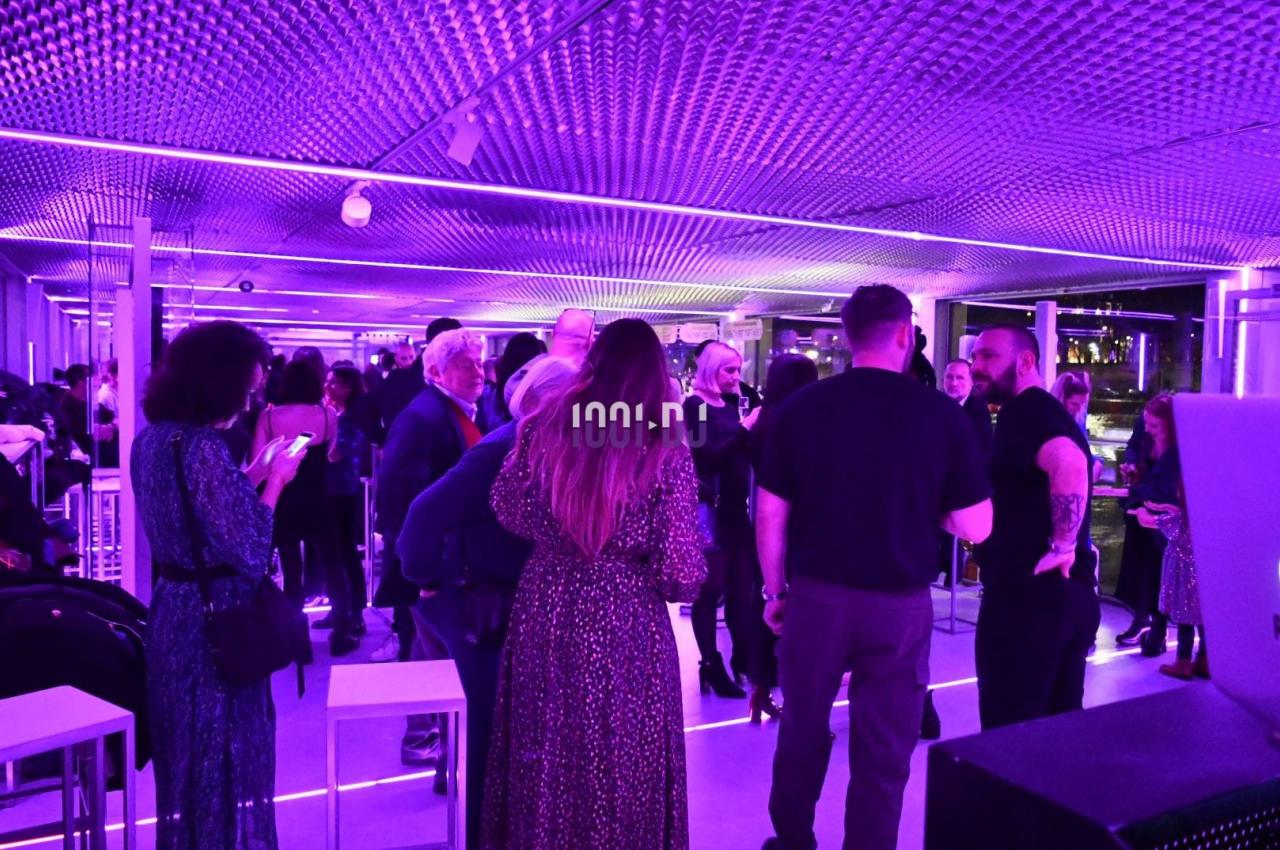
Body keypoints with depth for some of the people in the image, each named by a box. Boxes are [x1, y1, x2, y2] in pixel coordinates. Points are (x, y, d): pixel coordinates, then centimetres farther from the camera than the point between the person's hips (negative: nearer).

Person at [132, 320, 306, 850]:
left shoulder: (155, 436, 6)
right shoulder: (202, 446, -23)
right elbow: (246, 550, -24)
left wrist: (257, 471, 10)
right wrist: (275, 480, -13)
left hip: (174, 608, 9)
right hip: (214, 618, -9)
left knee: (187, 748, 23)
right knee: (225, 751, 7)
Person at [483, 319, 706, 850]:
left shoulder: (543, 427, -4)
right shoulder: (666, 450, -12)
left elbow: (511, 514, 7)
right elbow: (680, 574, -13)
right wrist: (685, 583, 9)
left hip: (545, 615, 3)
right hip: (625, 624, -3)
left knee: (546, 750, 20)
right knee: (621, 757, 16)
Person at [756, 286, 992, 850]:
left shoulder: (801, 407, -5)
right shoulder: (941, 413, -7)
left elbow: (770, 516, -2)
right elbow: (974, 527, -4)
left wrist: (775, 592, 9)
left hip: (816, 597, 2)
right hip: (900, 605, -1)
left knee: (802, 733, 20)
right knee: (883, 753, 12)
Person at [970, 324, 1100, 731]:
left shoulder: (1023, 411, -14)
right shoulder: (1043, 411, 17)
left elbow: (1069, 465, -33)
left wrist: (1061, 546, -26)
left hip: (1028, 593, -10)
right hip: (1069, 594, 10)